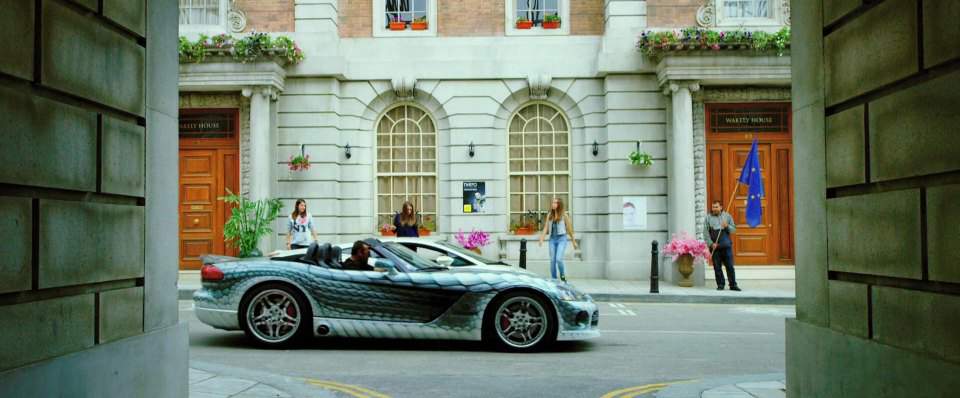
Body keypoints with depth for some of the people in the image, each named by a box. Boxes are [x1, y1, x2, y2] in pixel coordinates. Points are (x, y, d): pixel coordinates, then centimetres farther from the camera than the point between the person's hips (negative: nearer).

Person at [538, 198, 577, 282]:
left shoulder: (564, 215, -3)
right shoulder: (549, 215, 8)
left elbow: (569, 228, 2)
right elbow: (546, 228, 7)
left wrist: (574, 241, 6)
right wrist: (541, 239, -6)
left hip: (562, 239, -4)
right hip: (552, 239, 4)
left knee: (559, 259, -17)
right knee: (552, 260, 3)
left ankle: (563, 276, 8)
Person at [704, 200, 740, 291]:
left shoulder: (727, 216, 10)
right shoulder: (708, 218, 5)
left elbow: (734, 229, 8)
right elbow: (706, 232, 0)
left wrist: (727, 226, -12)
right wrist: (711, 243, -10)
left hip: (726, 246, 0)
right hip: (714, 246, 0)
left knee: (730, 266, 0)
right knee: (717, 267, 2)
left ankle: (733, 285, 7)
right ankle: (720, 285, 11)